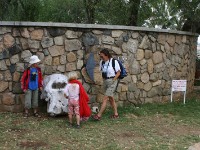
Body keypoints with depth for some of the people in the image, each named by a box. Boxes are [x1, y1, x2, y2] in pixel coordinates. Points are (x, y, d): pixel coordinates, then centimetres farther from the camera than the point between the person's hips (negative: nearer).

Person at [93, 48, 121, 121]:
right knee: (111, 98, 14)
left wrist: (113, 80, -14)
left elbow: (118, 72, -7)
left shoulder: (114, 61, -12)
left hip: (112, 81, -7)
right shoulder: (102, 62, 3)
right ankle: (116, 114, 26)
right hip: (105, 81, 7)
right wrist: (104, 79, 5)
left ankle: (99, 115, -8)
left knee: (105, 98, -9)